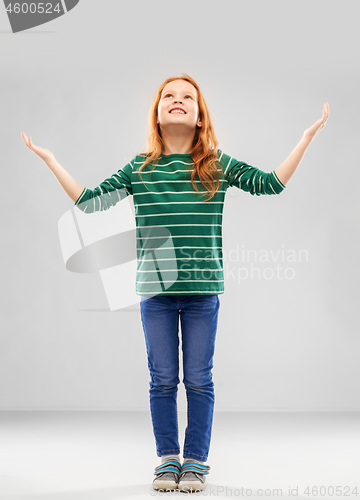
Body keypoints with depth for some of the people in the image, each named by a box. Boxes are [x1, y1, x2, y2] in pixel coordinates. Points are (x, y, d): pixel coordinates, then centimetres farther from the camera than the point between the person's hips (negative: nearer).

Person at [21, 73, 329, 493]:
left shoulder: (218, 166, 3)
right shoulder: (139, 169, 4)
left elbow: (272, 183, 2)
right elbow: (88, 201, 5)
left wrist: (307, 138, -4)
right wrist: (50, 160, 3)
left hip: (203, 290, 0)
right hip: (155, 290, 1)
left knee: (198, 380, 4)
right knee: (163, 380, 6)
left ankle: (196, 462, 16)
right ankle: (167, 460, 19)